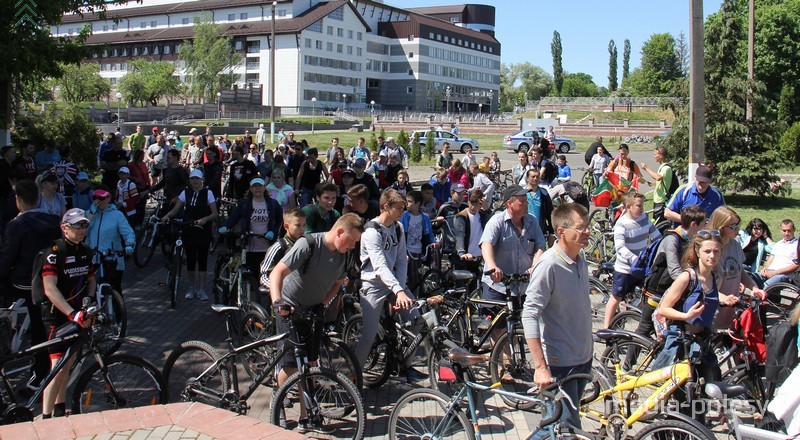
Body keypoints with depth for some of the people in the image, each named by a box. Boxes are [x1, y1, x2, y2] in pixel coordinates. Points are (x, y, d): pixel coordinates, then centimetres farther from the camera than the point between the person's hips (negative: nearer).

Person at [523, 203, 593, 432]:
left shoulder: (580, 258, 3)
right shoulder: (548, 265, -23)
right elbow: (529, 315, -26)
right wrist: (540, 367, -31)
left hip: (583, 357, 8)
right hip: (560, 362, -8)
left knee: (562, 421, 20)